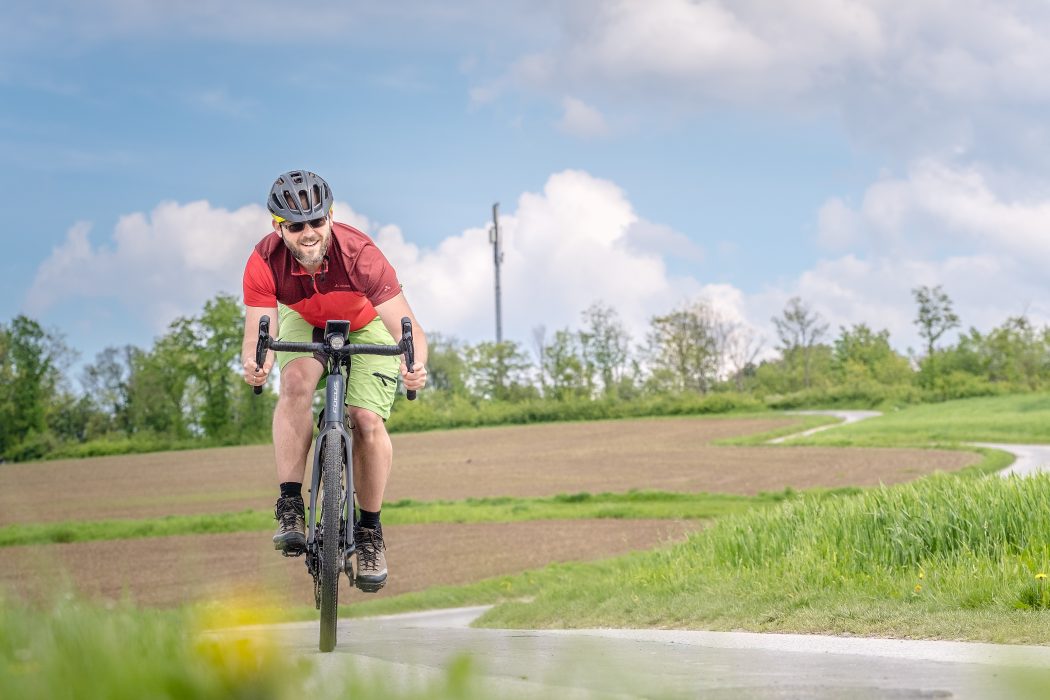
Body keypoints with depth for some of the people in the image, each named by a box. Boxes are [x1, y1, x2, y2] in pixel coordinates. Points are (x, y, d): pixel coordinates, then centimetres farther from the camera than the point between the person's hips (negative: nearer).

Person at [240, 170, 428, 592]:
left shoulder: (359, 254, -38)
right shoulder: (265, 262, -32)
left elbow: (407, 328, -41)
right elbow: (257, 333, -36)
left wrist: (415, 366, -62)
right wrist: (253, 363, -60)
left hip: (365, 325, -1)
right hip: (303, 322, 1)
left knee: (368, 421, -18)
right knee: (296, 383, -31)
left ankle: (370, 531, 3)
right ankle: (290, 507, -26)